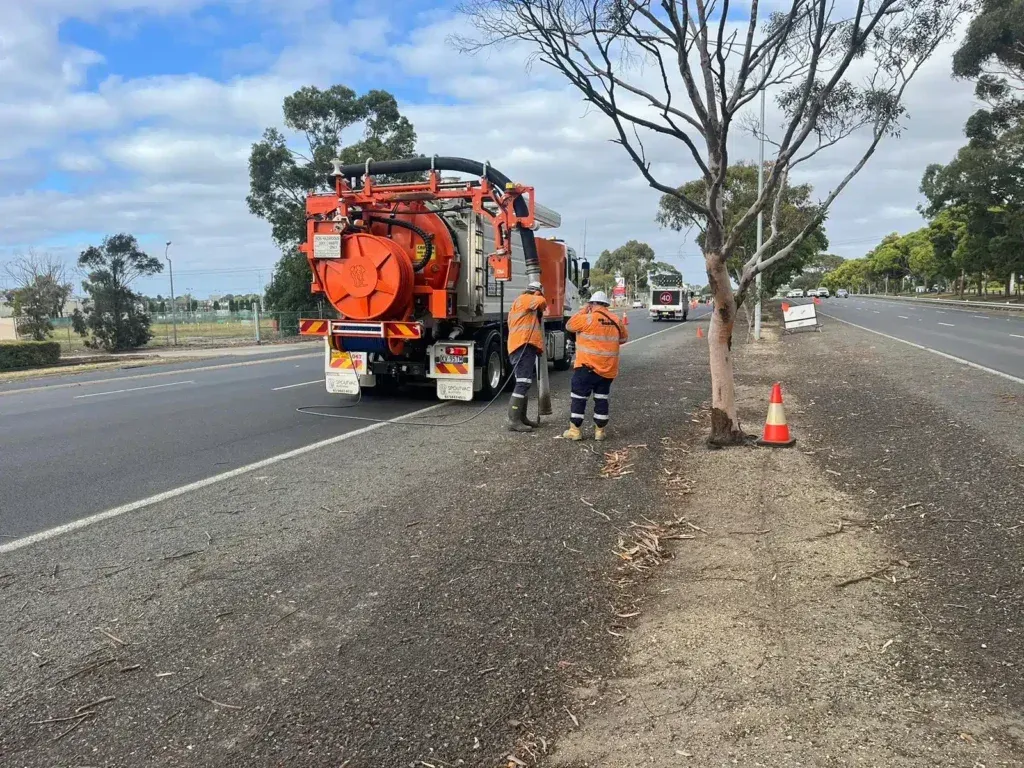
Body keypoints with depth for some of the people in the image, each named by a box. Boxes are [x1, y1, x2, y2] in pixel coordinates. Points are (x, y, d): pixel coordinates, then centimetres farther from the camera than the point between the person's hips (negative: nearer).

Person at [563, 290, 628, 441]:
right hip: (608, 369, 5)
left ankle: (575, 430, 6)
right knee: (601, 398, 13)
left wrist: (583, 310, 8)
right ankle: (600, 430, 16)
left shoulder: (587, 319, -13)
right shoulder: (616, 321, 5)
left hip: (587, 367, -5)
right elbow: (624, 338, 19)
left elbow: (569, 325, 2)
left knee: (579, 398, 4)